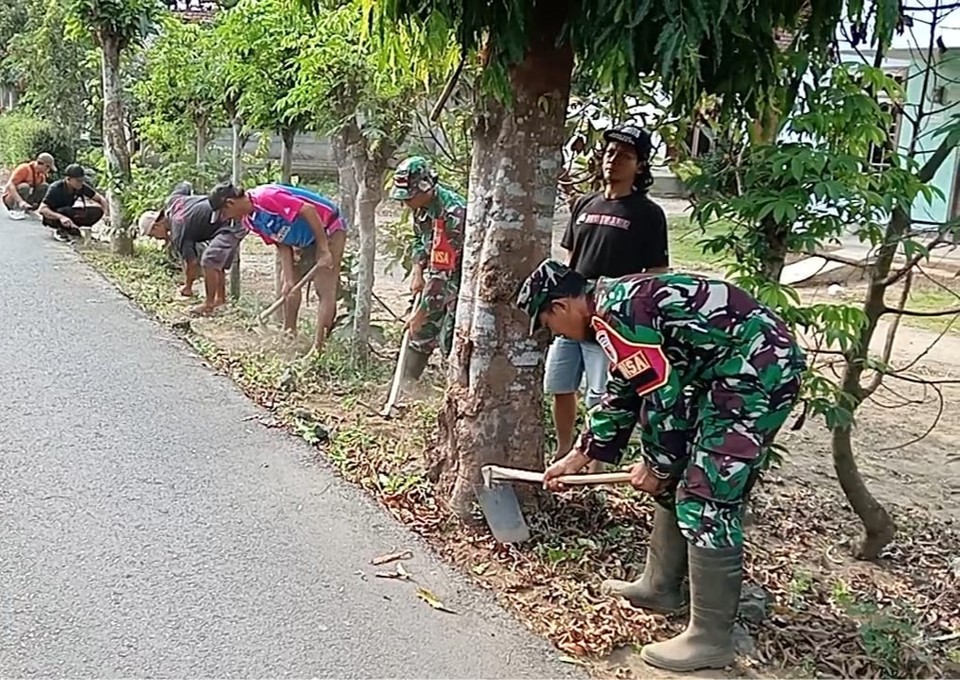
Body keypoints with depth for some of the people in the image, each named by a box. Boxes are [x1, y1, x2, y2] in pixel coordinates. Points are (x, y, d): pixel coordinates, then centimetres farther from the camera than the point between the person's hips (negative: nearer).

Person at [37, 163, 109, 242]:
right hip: (53, 217, -5)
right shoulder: (55, 188, -27)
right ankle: (60, 231, -10)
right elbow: (42, 209, -34)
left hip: (69, 215, 5)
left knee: (97, 211, -15)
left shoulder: (81, 187, -15)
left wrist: (107, 213, -24)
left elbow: (100, 199, -4)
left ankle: (70, 228, 0)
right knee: (66, 210, -40)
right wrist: (61, 217, -51)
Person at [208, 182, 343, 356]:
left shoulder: (266, 197, -27)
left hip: (329, 230, -10)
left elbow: (309, 210, -30)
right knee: (290, 284, 15)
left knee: (325, 291, -12)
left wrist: (324, 250, -27)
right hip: (307, 240, 10)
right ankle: (289, 332, 28)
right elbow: (282, 244, 3)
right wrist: (289, 279, -6)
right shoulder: (250, 220, 2)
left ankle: (317, 349, -13)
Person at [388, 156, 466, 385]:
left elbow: (442, 272, -31)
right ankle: (405, 385, 20)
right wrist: (417, 271, 0)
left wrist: (421, 312, -26)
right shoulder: (422, 205, -5)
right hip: (441, 279, 9)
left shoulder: (451, 214, -32)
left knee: (450, 339, -12)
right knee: (420, 332, 11)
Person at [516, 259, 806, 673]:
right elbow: (623, 393, 24)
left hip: (760, 369, -11)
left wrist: (657, 465, -1)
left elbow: (662, 396, -16)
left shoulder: (613, 314, -16)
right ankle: (660, 587, 31)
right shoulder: (618, 302, 15)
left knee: (706, 501, -8)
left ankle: (710, 640, 2)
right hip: (736, 370, 11)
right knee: (676, 481, 18)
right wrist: (578, 456, 29)